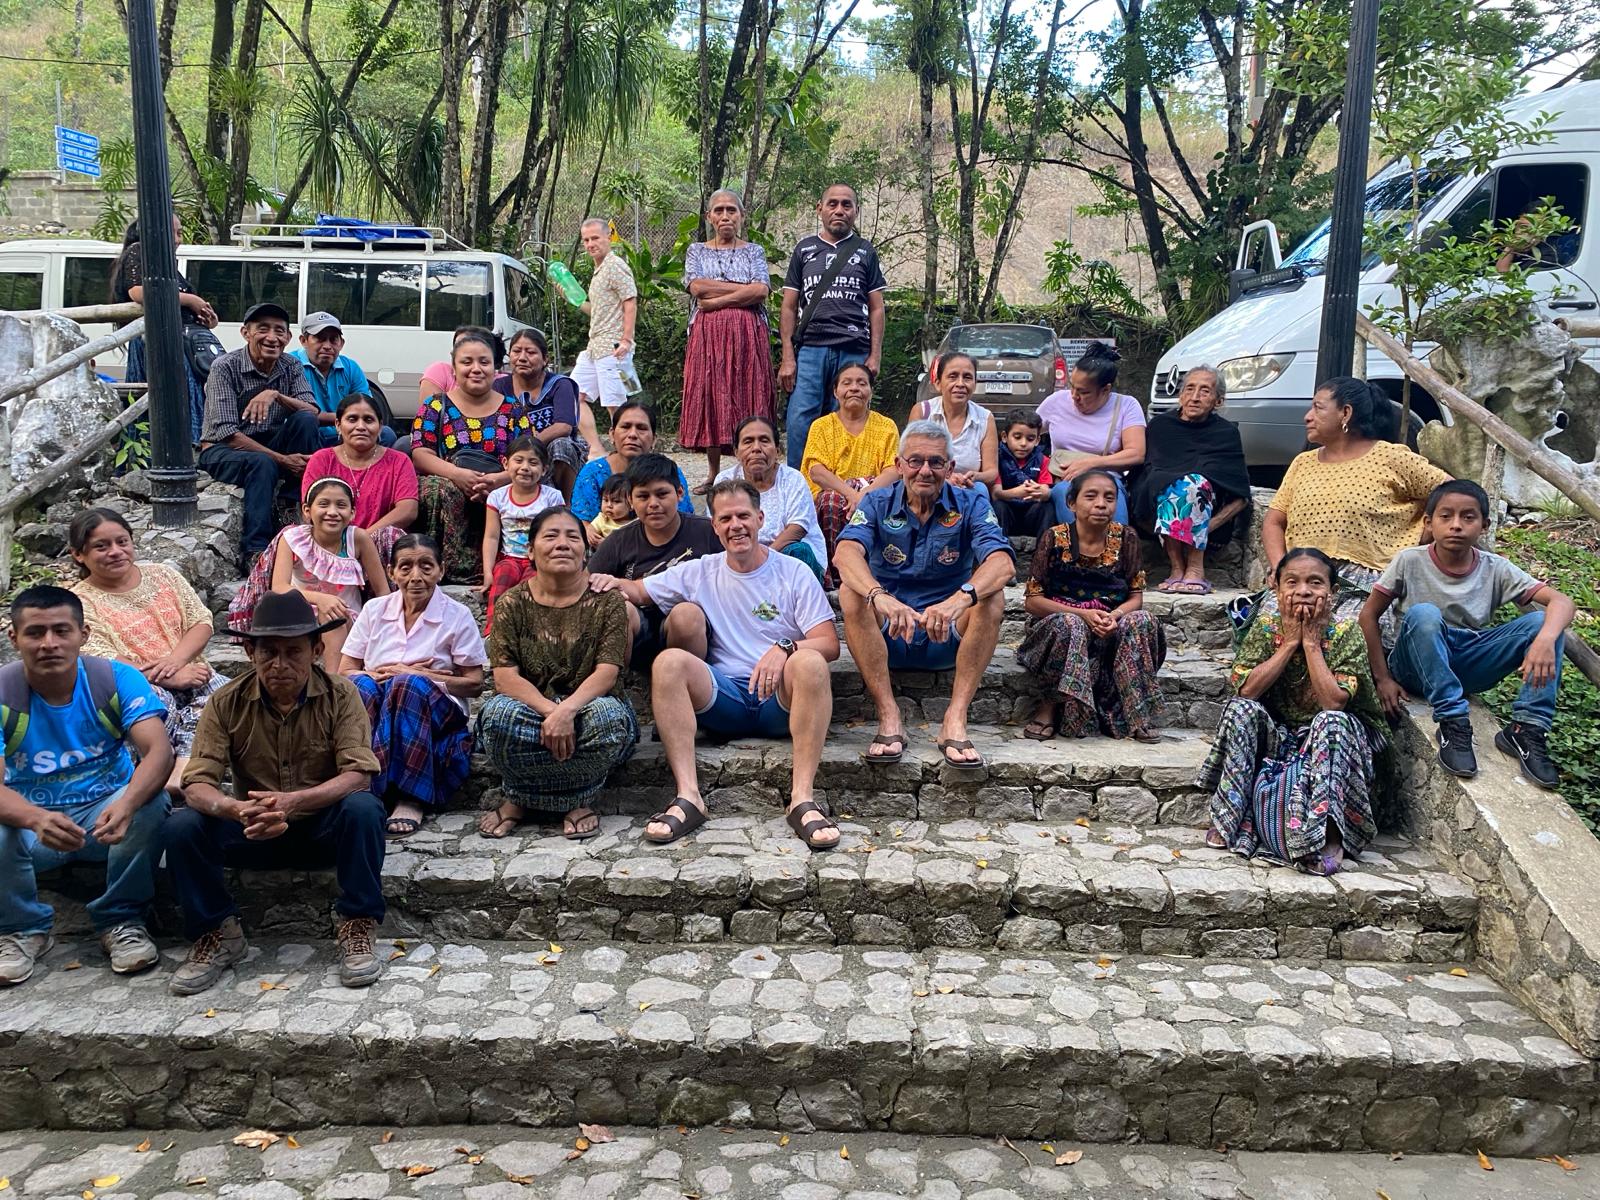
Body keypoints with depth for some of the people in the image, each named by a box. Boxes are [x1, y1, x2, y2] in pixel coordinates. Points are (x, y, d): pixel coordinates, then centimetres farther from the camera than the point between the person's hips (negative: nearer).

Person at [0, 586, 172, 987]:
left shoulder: (116, 679, -13)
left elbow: (159, 751, -26)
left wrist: (125, 804, -47)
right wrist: (37, 819, -48)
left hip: (106, 813, 0)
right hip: (32, 821, 0)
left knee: (151, 802, -32)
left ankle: (121, 921, -7)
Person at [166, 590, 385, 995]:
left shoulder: (339, 695, -13)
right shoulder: (227, 703, -8)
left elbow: (358, 775, -22)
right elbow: (197, 784, -15)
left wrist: (293, 801, -40)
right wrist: (236, 809, -39)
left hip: (324, 826, -2)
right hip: (255, 831, 2)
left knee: (362, 808, -33)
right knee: (182, 826, -23)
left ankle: (356, 927, -17)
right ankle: (217, 933, -3)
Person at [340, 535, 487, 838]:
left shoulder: (457, 616, 3)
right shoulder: (374, 610, 10)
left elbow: (474, 684, 0)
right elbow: (344, 672, 9)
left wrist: (413, 676, -10)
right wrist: (379, 676, -12)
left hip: (437, 716, -2)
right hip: (374, 713, 2)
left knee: (409, 685, -35)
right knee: (361, 686, -31)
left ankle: (412, 798, -36)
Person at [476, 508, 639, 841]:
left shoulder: (605, 601, -1)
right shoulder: (512, 604, 1)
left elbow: (607, 672, -12)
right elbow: (504, 677, -9)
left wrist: (567, 711, -30)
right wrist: (550, 711, -26)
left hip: (586, 706, 0)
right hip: (531, 709, 1)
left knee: (609, 715, -34)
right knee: (498, 714, -32)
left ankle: (524, 798, -9)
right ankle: (574, 799, -9)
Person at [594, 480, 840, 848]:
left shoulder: (794, 574, 6)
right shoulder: (699, 573, 14)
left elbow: (830, 644, -3)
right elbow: (638, 591, 16)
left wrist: (785, 649, -24)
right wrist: (615, 584, -8)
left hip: (782, 699, -2)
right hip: (725, 697, 2)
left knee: (809, 662, -34)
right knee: (669, 662, -25)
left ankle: (802, 799, -37)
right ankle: (688, 796, -32)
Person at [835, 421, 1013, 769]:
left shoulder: (970, 504, -2)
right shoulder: (877, 504, -1)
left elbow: (1002, 563, -22)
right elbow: (845, 553, -23)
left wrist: (959, 600, -43)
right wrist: (880, 597, -45)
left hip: (948, 637, 0)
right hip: (886, 636, 0)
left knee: (992, 597, -26)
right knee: (851, 593, -26)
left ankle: (955, 719, -28)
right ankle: (889, 717, -28)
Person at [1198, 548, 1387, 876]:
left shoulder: (1346, 633, -12)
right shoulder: (1266, 627, -6)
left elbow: (1333, 702, -25)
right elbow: (1247, 690, -19)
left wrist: (1311, 642, -22)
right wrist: (1291, 641, -19)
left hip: (1331, 738, -2)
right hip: (1277, 733, 2)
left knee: (1331, 722, -34)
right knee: (1239, 710, -24)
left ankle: (1328, 835, -31)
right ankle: (1230, 815, -18)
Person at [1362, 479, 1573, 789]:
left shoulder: (1496, 569, -5)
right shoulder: (1410, 562, -10)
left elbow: (1562, 602, -13)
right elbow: (1369, 615, -6)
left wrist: (1546, 639, -35)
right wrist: (1383, 678, -10)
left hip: (1468, 669, 3)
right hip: (1419, 668, -3)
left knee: (1542, 622, -17)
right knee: (1423, 613, -34)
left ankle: (1527, 729, -18)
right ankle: (1453, 723, -30)